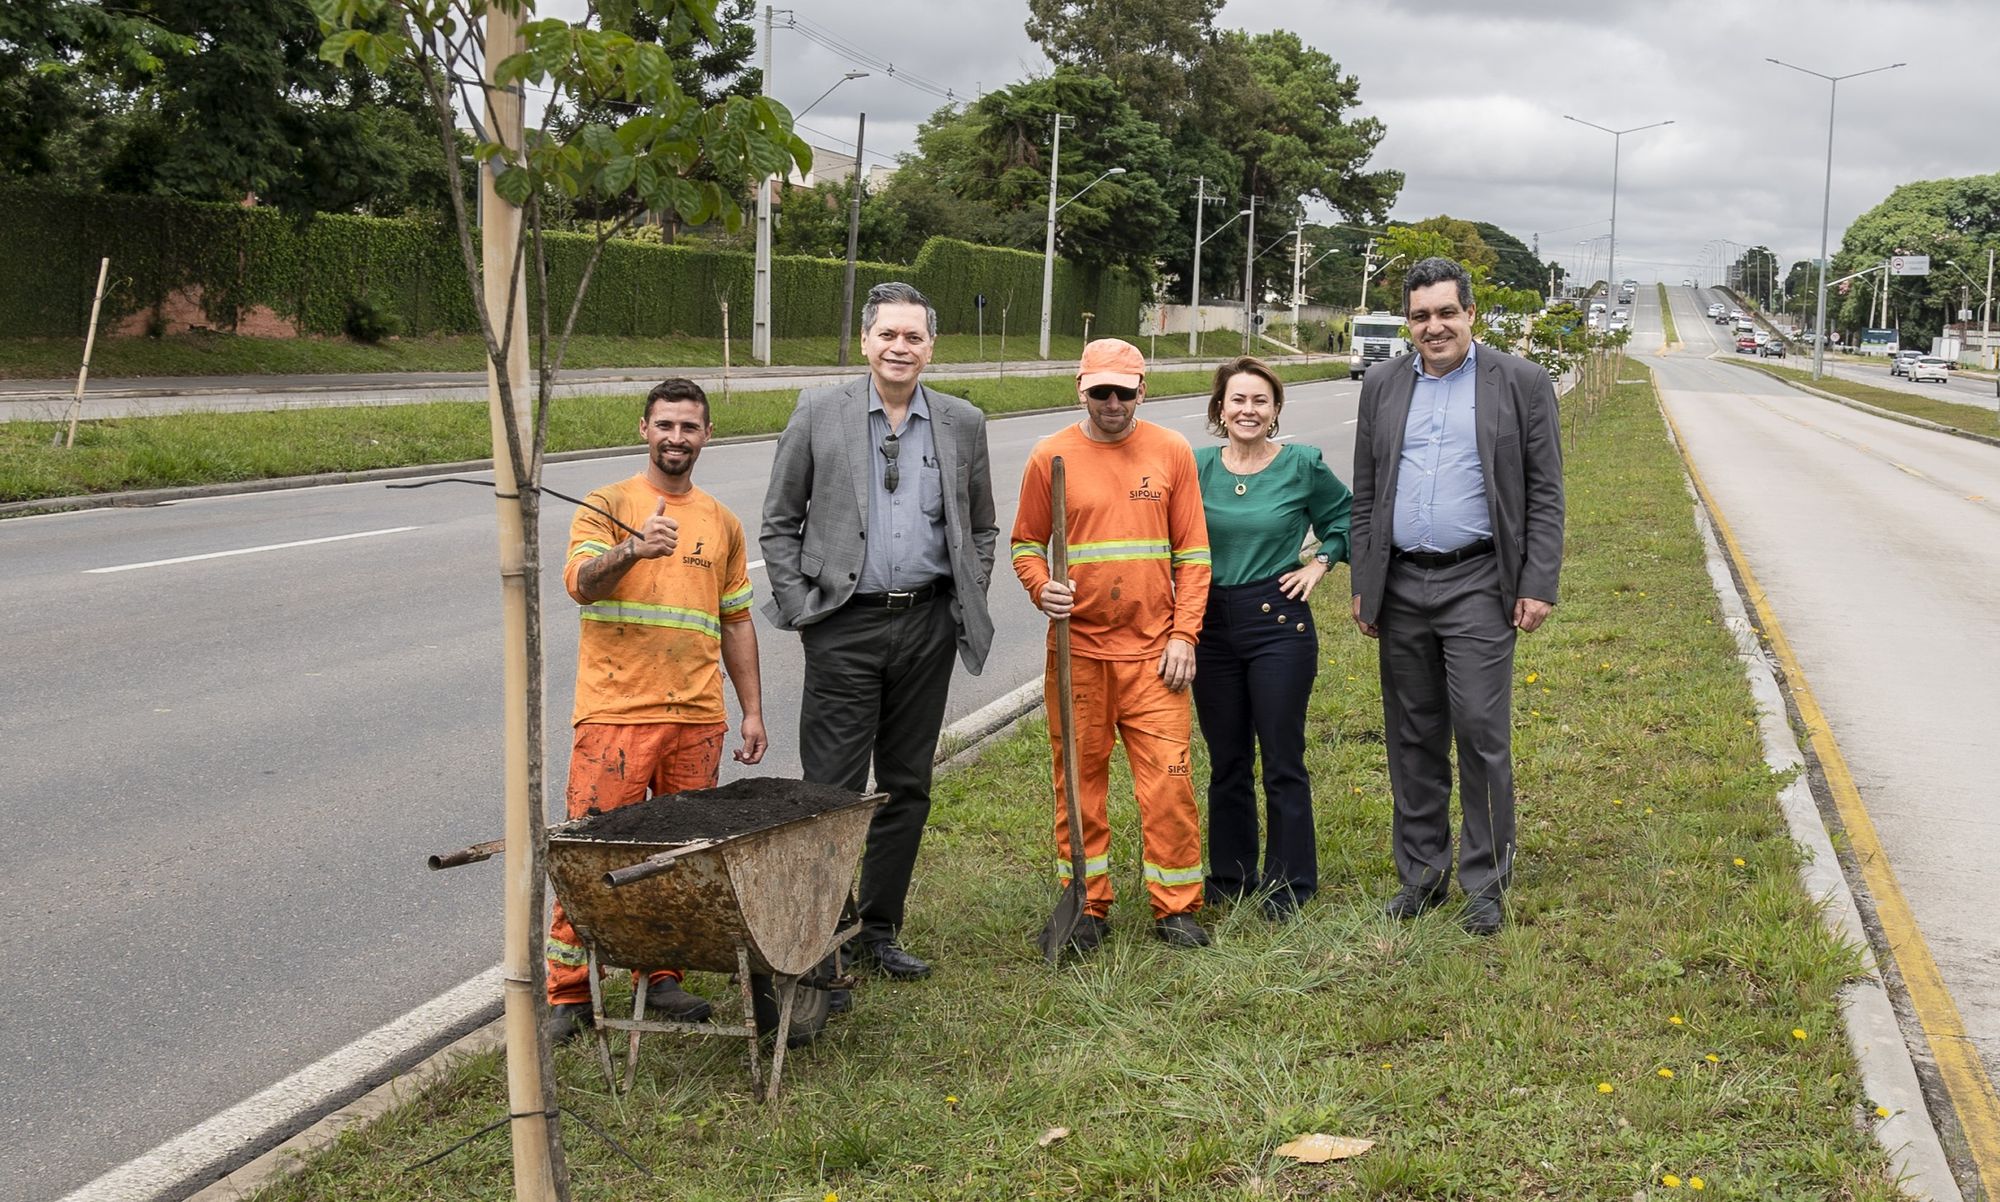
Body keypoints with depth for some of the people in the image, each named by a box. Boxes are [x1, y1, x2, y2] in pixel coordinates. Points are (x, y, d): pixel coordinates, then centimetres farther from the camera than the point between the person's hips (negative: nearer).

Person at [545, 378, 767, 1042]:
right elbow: (580, 582, -15)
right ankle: (568, 993, 3)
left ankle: (662, 977, 19)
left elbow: (736, 622, 20)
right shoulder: (606, 507, 2)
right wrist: (632, 549, -35)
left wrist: (753, 711, 16)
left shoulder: (722, 523, 16)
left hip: (697, 716, 4)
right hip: (615, 713, -4)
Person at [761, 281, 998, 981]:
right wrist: (799, 608, -4)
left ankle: (879, 932, 22)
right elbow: (779, 523, 4)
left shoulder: (963, 424, 7)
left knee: (907, 789, 10)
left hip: (928, 625, 3)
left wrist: (969, 608, 6)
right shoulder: (818, 415, 0)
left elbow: (982, 530, 16)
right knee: (832, 790, -4)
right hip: (845, 625, -3)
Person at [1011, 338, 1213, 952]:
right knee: (1079, 781, 7)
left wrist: (1184, 634, -3)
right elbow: (1026, 544, 8)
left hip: (1153, 651, 0)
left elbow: (1192, 554, 5)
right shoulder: (1052, 457, 1)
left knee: (1168, 780, -2)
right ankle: (1087, 907, 18)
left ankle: (1176, 908, 10)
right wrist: (1042, 589, -13)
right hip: (1077, 648, 0)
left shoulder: (1171, 452, 3)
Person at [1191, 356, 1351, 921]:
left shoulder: (1302, 465, -3)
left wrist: (1320, 562, 0)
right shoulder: (1197, 467, 3)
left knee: (1283, 762, 1)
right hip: (1211, 625, 3)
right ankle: (1229, 876, 25)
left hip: (1279, 624, -3)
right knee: (1226, 762, 12)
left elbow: (1345, 516, 12)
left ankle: (1290, 884, 13)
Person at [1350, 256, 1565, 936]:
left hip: (1477, 584, -4)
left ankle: (1485, 881, 7)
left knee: (1480, 732, -5)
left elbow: (1545, 493, -1)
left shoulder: (1519, 383, -1)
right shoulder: (1383, 387, 9)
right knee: (1412, 736, 9)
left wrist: (1538, 586, -8)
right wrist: (1362, 586, 7)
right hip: (1401, 586, 4)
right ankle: (1422, 872, 20)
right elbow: (1364, 495, 12)